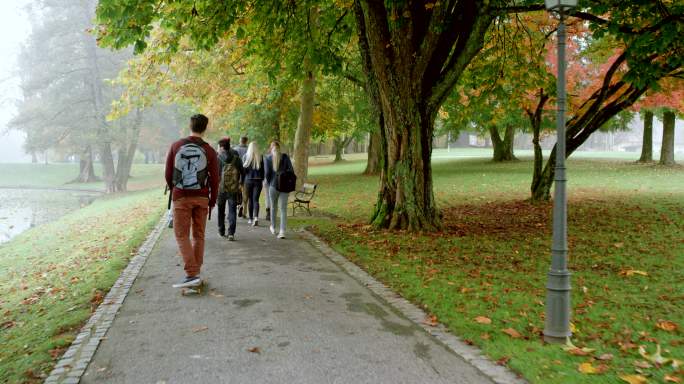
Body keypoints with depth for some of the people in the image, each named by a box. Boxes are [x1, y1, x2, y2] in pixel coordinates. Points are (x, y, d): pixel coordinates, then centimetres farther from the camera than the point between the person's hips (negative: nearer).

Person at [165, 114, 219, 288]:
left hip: (181, 197, -1)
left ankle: (192, 274, -10)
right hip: (201, 198, 1)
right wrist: (212, 201, 10)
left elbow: (168, 173, 2)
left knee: (182, 235, 1)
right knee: (199, 236, 12)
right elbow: (214, 179, -3)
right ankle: (196, 272, 16)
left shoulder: (176, 146, -2)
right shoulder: (209, 150, -3)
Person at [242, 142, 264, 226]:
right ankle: (256, 217, -18)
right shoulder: (260, 157, -2)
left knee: (250, 199, 11)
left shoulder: (246, 156, -6)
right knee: (256, 199, 0)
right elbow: (262, 169, 2)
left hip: (248, 180, 0)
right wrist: (262, 180, 13)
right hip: (258, 180, 0)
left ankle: (251, 218, 17)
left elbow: (244, 169, -5)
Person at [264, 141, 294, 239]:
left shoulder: (267, 158, -2)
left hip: (273, 186, 0)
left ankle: (273, 228, 35)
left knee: (273, 207, 19)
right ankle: (282, 232, -6)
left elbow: (267, 173, -7)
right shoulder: (285, 157, 0)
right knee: (283, 209, 2)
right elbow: (291, 170, -3)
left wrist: (269, 183, 9)